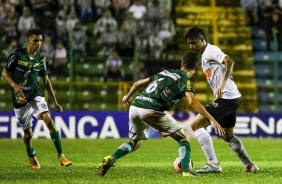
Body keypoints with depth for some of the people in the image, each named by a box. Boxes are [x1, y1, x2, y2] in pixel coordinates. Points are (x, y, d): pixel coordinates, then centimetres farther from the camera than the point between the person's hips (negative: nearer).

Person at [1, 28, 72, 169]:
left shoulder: (41, 60, 3)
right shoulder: (17, 55, -9)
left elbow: (46, 81, 13)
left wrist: (55, 102, 13)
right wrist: (14, 86, -22)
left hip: (36, 95, 2)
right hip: (20, 99, -2)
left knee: (49, 120, -21)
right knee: (28, 133, 4)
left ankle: (61, 156, -21)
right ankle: (32, 159, 32)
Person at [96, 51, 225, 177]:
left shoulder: (165, 72, 26)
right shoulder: (185, 80, 5)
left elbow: (138, 83, 31)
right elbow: (192, 101, -13)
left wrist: (128, 97, 49)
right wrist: (211, 119, -15)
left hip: (135, 107, 6)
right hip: (151, 110, -6)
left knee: (134, 143, 26)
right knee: (182, 138, 7)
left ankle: (111, 159, 2)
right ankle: (186, 171, -10)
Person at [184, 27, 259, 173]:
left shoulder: (211, 50, -11)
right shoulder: (204, 56, 19)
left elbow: (229, 62, -28)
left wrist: (223, 84, -35)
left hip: (227, 98, -11)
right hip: (232, 99, 11)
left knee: (196, 125, -13)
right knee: (228, 136, 24)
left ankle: (213, 164, -15)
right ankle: (249, 166, 32)